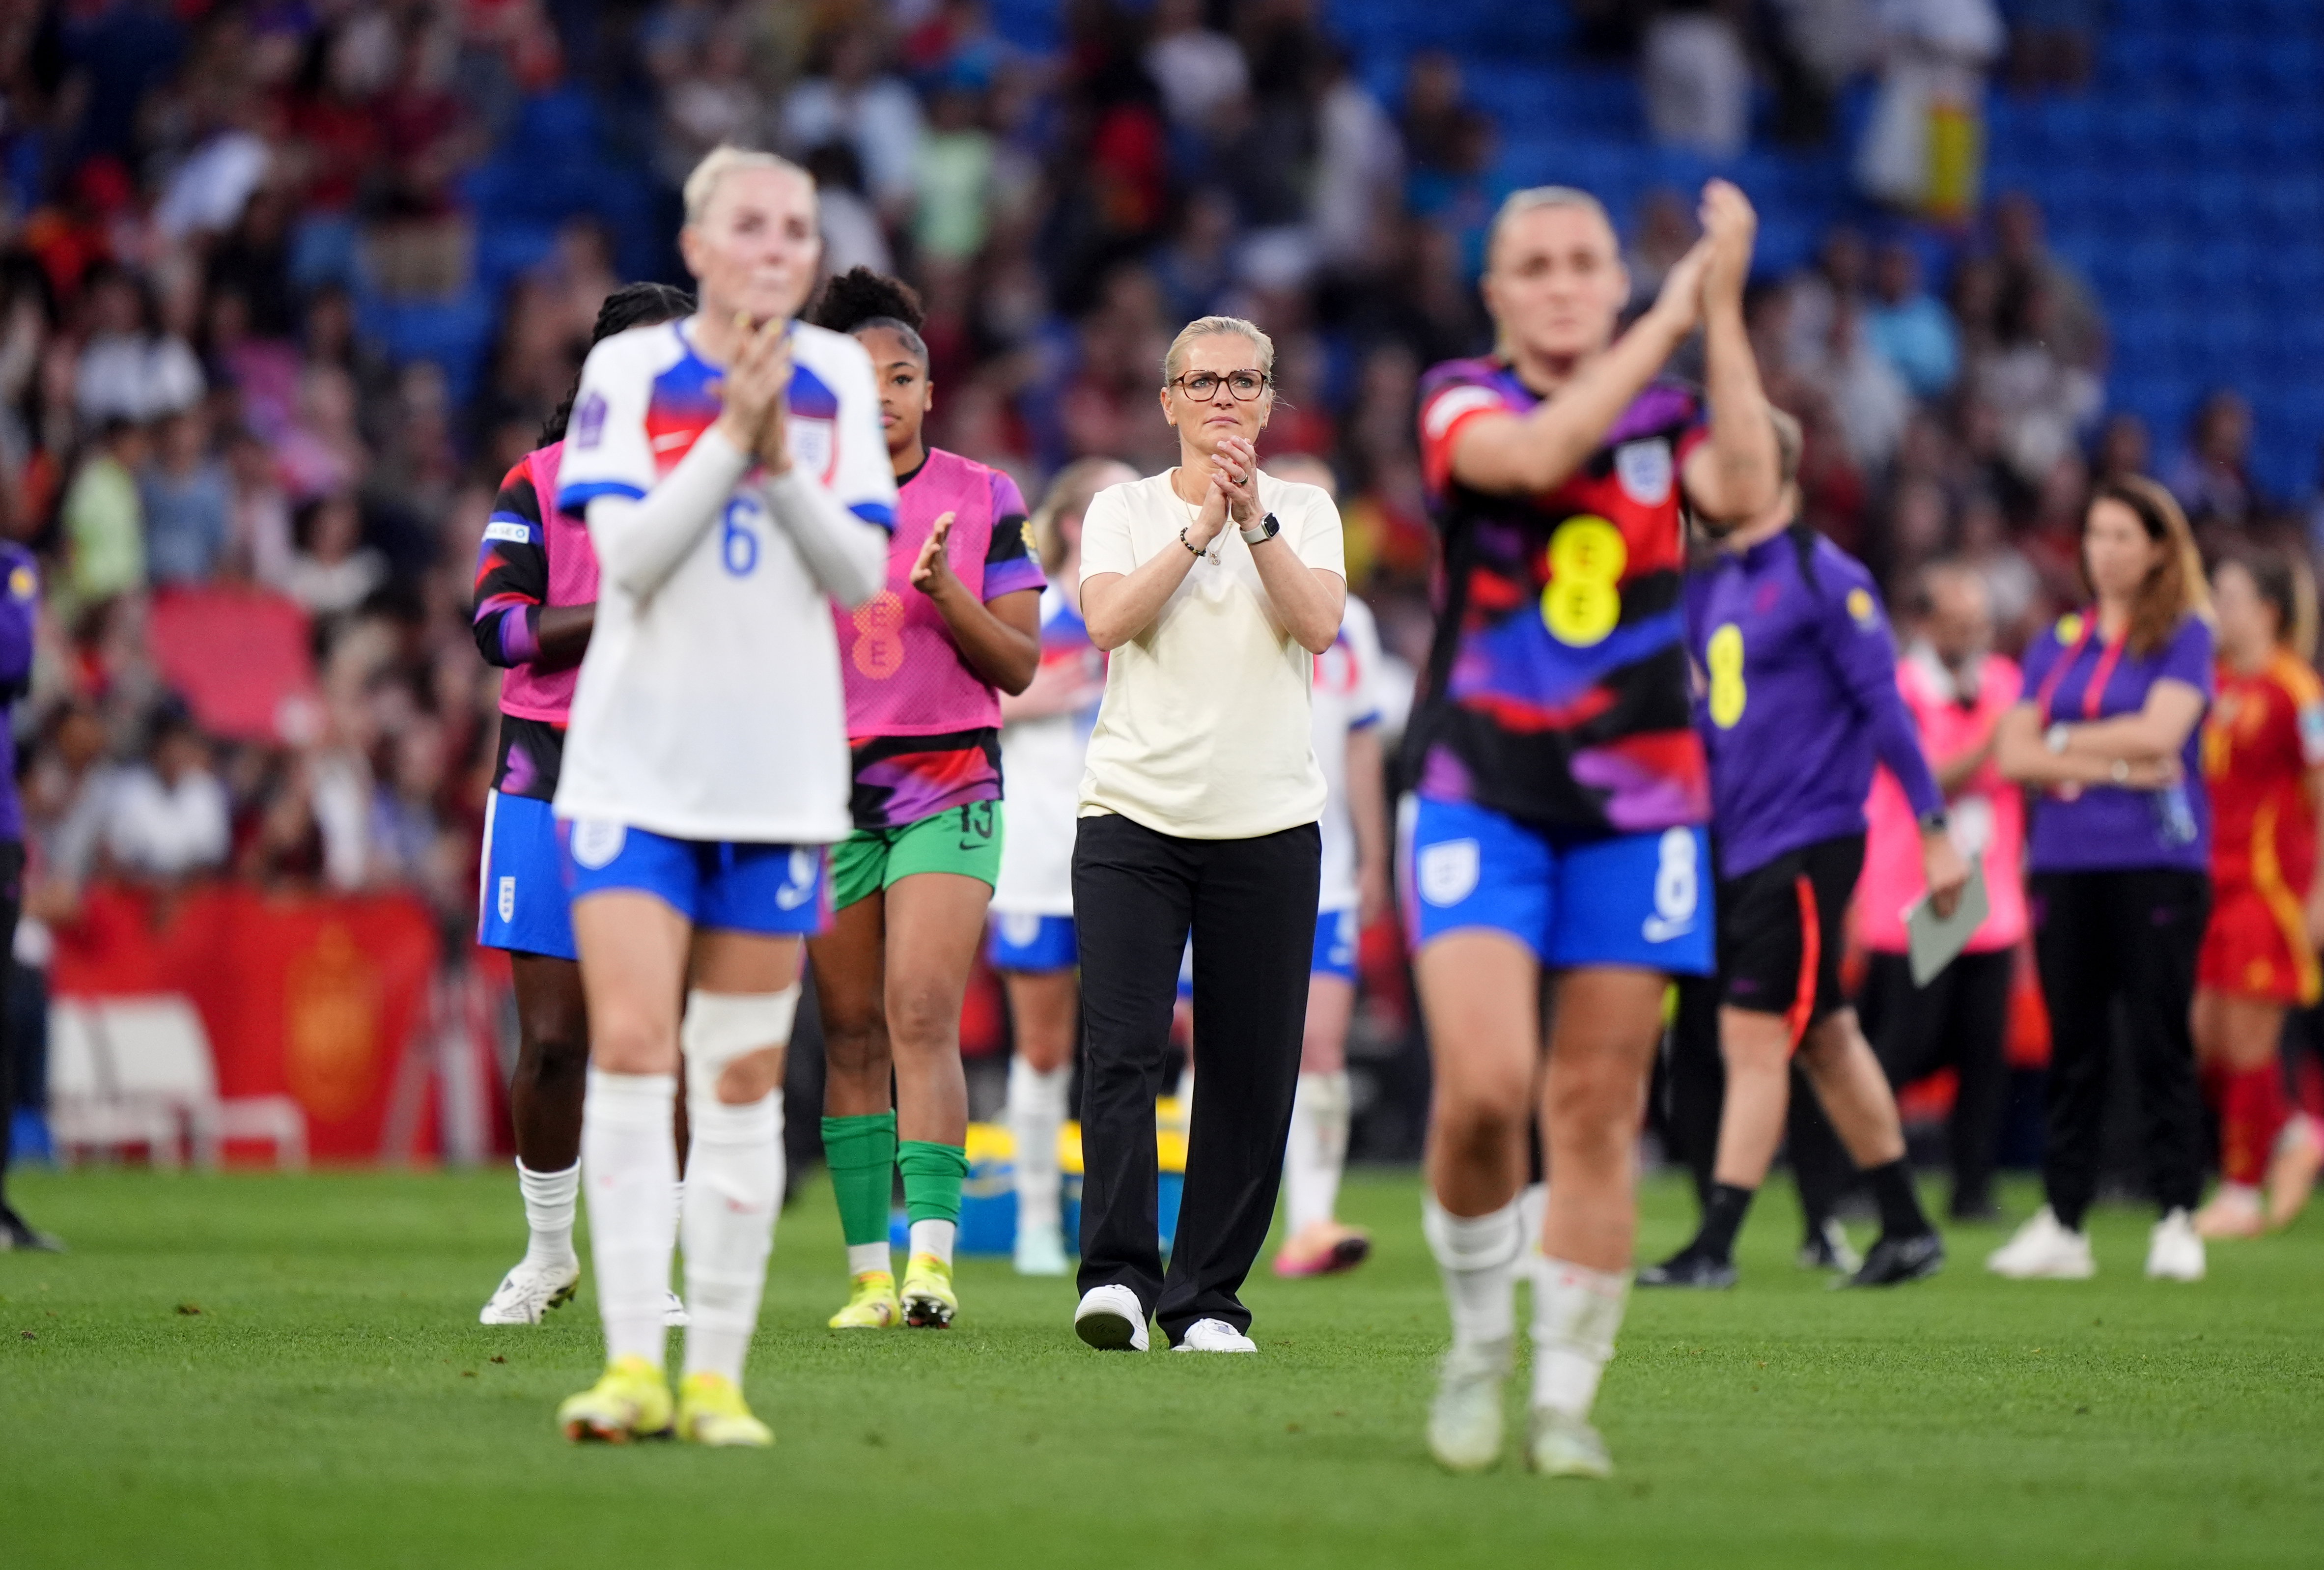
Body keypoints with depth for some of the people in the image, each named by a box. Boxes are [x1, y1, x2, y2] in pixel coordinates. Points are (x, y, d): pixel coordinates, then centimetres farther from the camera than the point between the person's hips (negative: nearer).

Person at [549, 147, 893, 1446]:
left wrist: (780, 457, -14)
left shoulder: (838, 378, 5)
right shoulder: (630, 370, -2)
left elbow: (862, 573, -1)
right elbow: (628, 553, -12)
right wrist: (730, 432, -17)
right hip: (638, 761, -2)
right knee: (631, 1049, -13)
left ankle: (719, 1374, 9)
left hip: (781, 773, 2)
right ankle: (633, 1363, -13)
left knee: (746, 1081, 4)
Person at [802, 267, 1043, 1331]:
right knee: (851, 1035, 1)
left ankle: (931, 1257, -20)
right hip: (830, 783, 2)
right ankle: (868, 1272, 5)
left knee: (923, 1014, -16)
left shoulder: (983, 498, 3)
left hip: (950, 782, -2)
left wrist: (947, 594, -14)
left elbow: (1020, 665, 2)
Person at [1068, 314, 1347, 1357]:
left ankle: (1207, 1299, 6)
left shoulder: (1304, 511, 10)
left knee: (1251, 1074, -1)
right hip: (1134, 811, -1)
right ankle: (1117, 1278, -17)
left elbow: (1318, 623, -7)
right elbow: (1107, 619, -9)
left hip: (1268, 821, 1)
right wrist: (1200, 526, -14)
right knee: (1121, 1046, -14)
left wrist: (1253, 517, -15)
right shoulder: (1124, 508, 8)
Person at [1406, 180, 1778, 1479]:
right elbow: (1536, 453, -21)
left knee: (1598, 1113, 1)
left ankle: (1566, 1398, 11)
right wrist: (1673, 316, -16)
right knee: (1485, 1085, -17)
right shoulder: (1463, 402, 2)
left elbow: (1746, 491, -13)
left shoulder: (1669, 414, 9)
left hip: (1638, 805, 2)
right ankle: (1481, 1342, 7)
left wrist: (1724, 314, -12)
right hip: (1483, 798, -2)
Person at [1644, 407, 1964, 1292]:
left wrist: (1934, 830, -14)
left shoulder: (1824, 579, -10)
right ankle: (1906, 1230, 21)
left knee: (1755, 1036, -10)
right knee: (1825, 1038, 12)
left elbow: (1884, 705, -12)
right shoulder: (1716, 585, 14)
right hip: (1741, 846, 8)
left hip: (1806, 844, -8)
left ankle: (1716, 1248, -11)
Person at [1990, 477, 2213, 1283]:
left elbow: (2160, 731, -12)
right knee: (2072, 1048, 5)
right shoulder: (2057, 642, 14)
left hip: (2158, 861, -4)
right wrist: (2113, 765, -8)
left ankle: (2176, 1221, -3)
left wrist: (2064, 743, 0)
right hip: (2065, 862, 4)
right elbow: (2013, 755, 5)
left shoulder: (2185, 636, 3)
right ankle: (2062, 1222, 7)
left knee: (2160, 1042, -6)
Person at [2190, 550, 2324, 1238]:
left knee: (2247, 1040, -3)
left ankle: (2242, 1192, 7)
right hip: (2210, 882, 7)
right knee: (2204, 1036, 4)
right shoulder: (2214, 685, 11)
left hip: (2268, 885, -7)